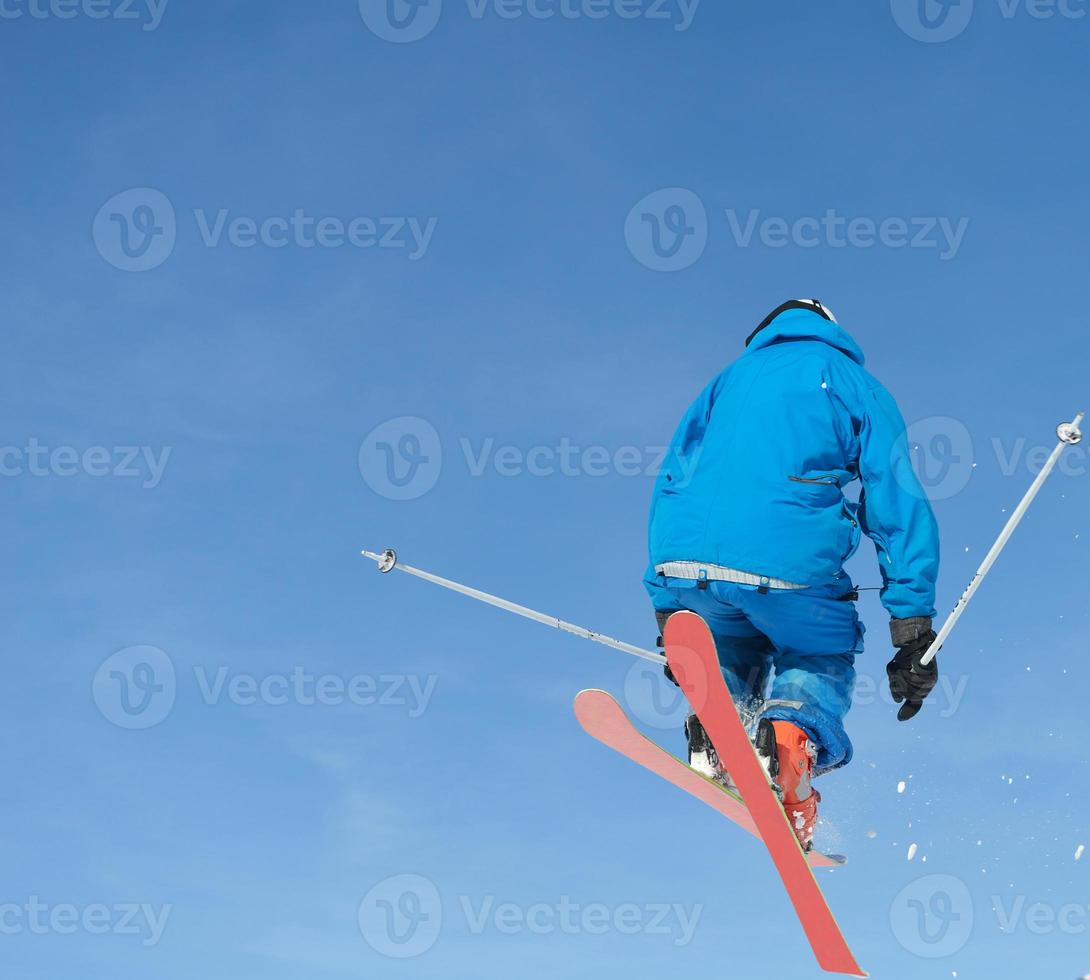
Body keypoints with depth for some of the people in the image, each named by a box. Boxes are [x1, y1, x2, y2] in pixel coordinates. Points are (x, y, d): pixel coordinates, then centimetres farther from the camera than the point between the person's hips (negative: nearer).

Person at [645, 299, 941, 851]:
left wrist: (669, 613, 24)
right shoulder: (855, 385, 21)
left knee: (737, 649, 31)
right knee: (822, 659, 24)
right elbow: (899, 507, 9)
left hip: (683, 559, 3)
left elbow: (668, 488, 24)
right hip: (786, 562, -3)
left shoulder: (728, 380, 30)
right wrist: (914, 633, 6)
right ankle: (789, 735, -8)